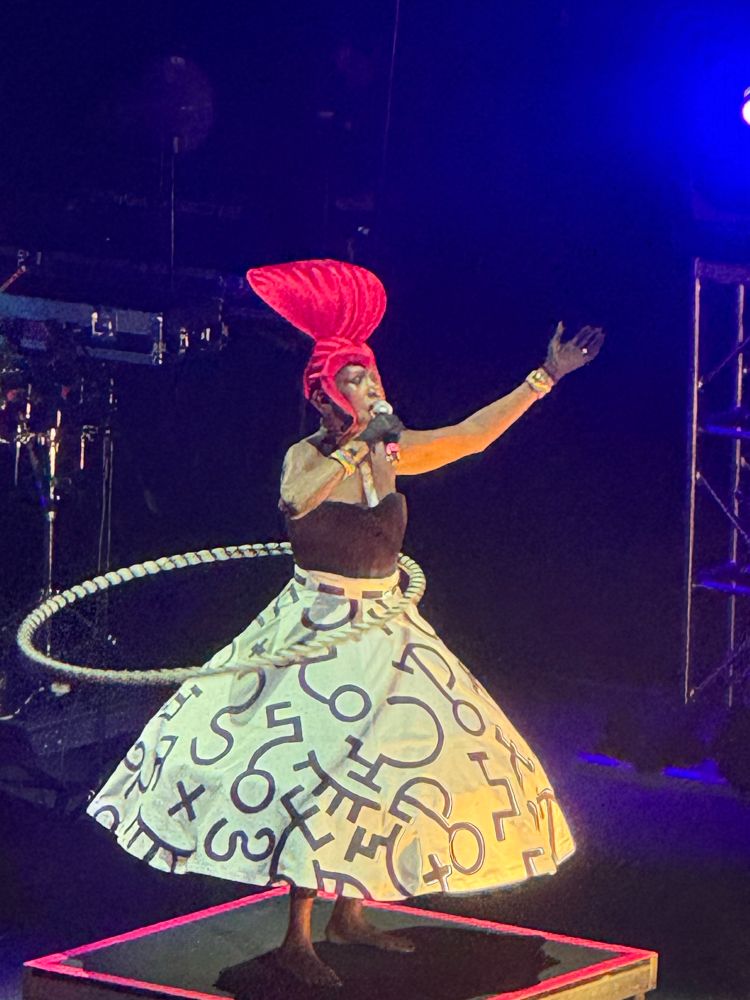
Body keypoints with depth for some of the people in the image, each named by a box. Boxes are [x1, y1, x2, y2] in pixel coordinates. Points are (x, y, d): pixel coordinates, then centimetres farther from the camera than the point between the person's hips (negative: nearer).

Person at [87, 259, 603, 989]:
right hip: (320, 630, -7)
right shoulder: (307, 457, -12)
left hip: (385, 629, 7)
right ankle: (296, 937, -8)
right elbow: (295, 501, -35)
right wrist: (361, 444, -34)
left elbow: (471, 436, 6)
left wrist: (544, 379, 4)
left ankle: (349, 913, 23)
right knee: (319, 769, -13)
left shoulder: (389, 451, 4)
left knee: (388, 765, 11)